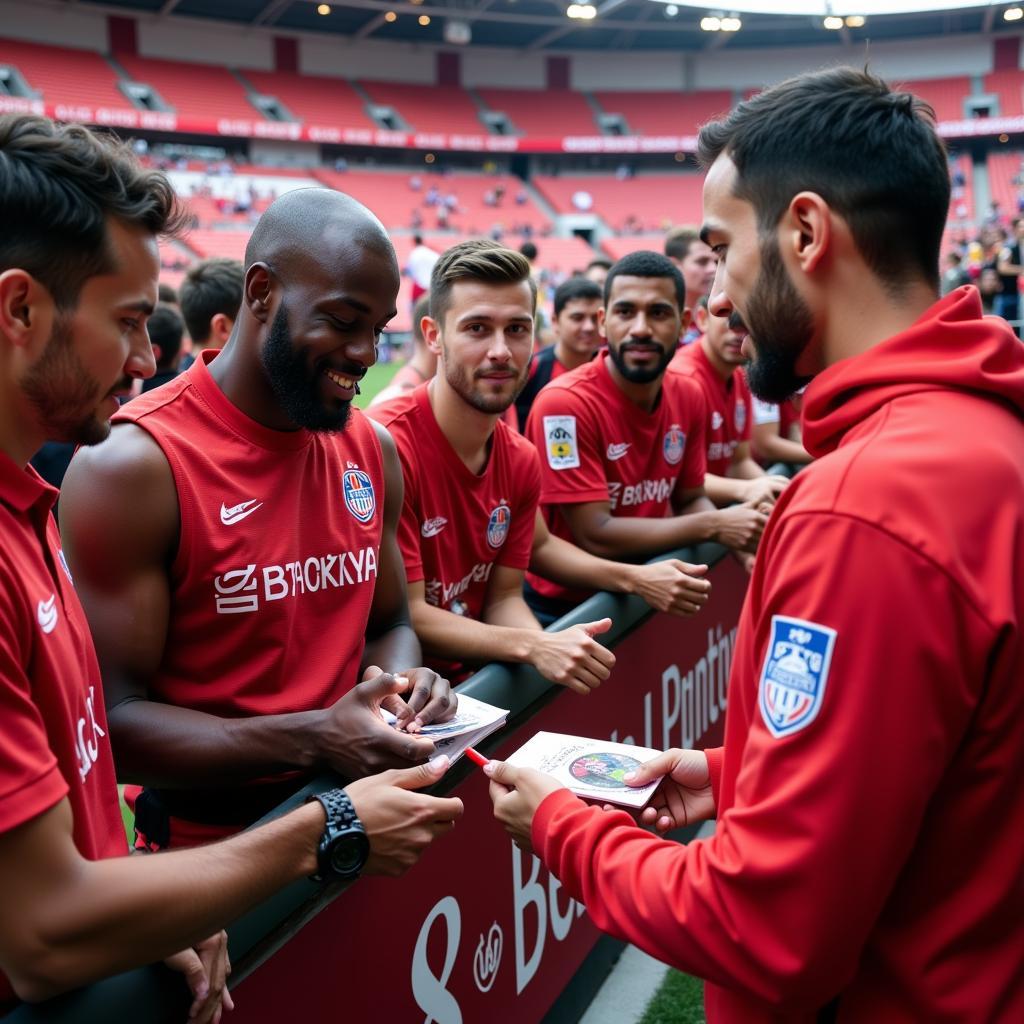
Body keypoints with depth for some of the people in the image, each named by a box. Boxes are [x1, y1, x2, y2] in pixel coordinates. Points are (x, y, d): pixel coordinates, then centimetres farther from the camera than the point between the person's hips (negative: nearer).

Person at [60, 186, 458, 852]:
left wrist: (406, 683, -8)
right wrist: (312, 741, -28)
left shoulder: (374, 449, 4)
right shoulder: (132, 464, -16)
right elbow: (113, 719, -16)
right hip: (210, 846, -4)